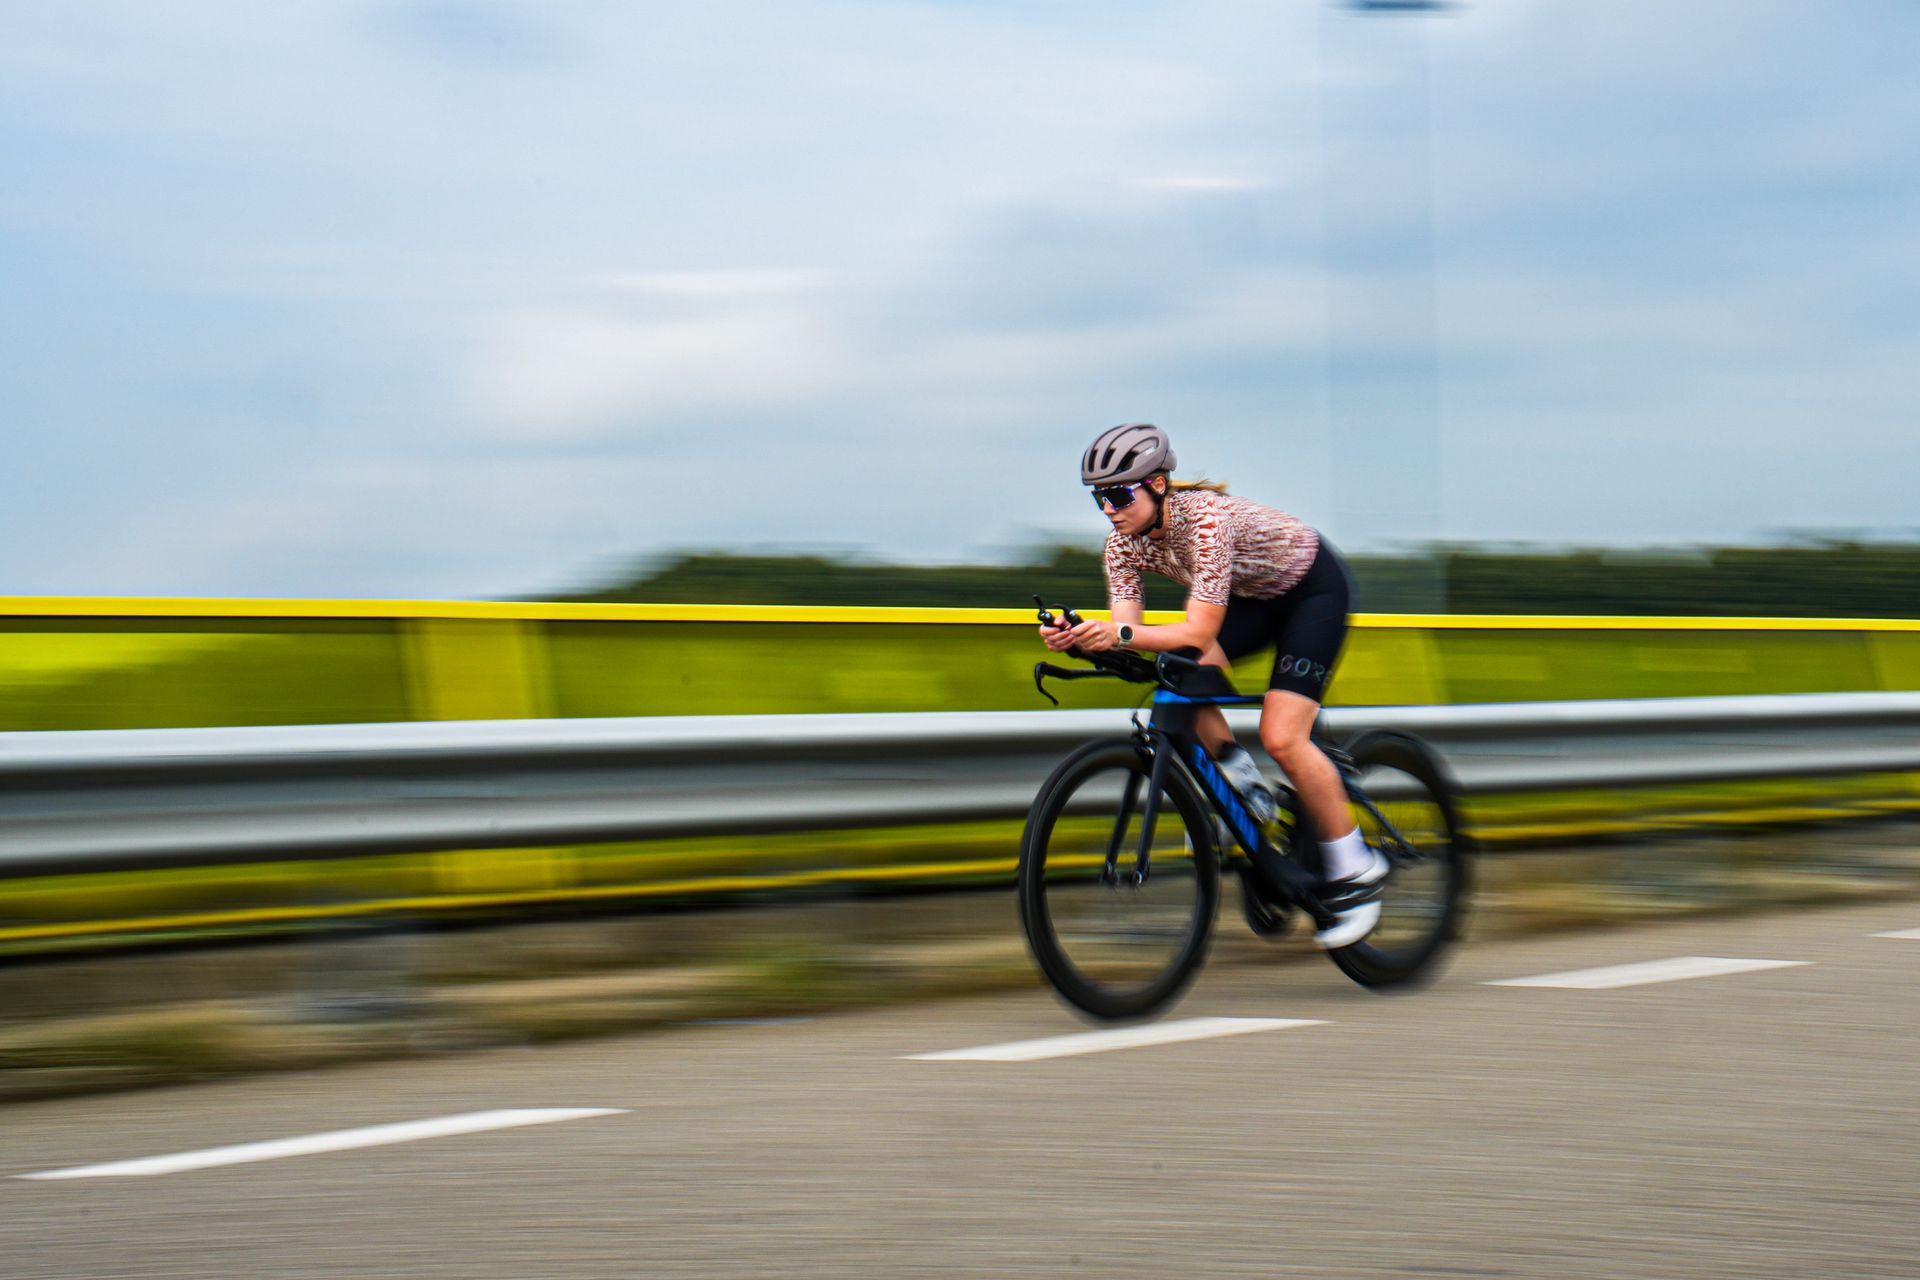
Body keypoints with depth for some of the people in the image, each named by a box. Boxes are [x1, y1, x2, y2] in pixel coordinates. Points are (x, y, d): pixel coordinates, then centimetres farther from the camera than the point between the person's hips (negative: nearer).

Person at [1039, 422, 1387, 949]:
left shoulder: (1207, 521, -36)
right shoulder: (1125, 540, -15)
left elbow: (1199, 633, -40)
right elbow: (1126, 632, -19)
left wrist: (1118, 633, -51)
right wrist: (1081, 637, -39)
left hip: (1314, 588, -7)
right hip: (1254, 596, 7)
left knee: (1281, 738, -19)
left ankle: (1355, 870, -4)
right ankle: (1243, 786, -2)